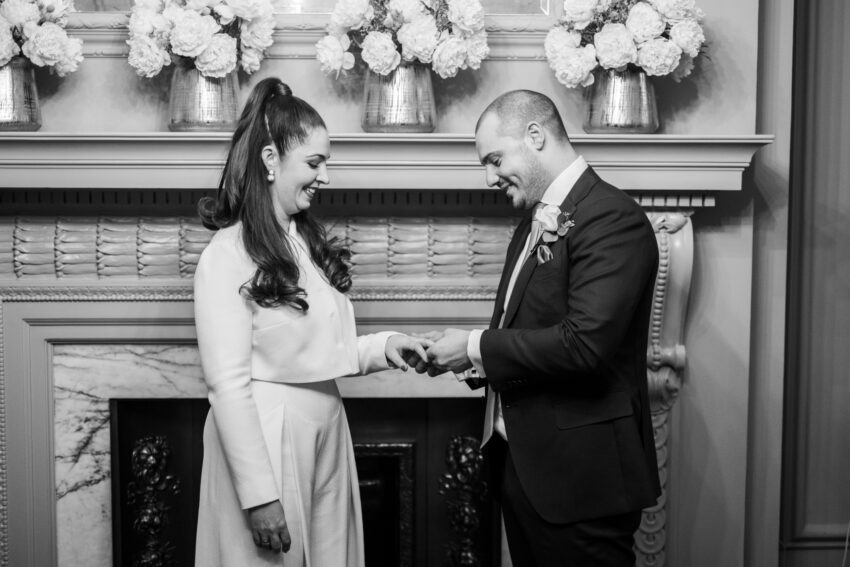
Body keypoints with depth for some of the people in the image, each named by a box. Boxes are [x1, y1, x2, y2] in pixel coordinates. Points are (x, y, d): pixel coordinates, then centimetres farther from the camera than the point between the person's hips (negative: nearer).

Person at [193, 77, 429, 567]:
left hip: (327, 437, 8)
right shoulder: (229, 256, -14)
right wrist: (259, 494, -19)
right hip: (265, 443, -8)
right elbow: (229, 385, -17)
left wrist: (382, 348, -2)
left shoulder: (309, 244, 10)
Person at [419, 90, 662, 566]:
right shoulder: (536, 223, 14)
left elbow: (585, 343, -25)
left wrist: (476, 349, -16)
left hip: (579, 475, -8)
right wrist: (468, 358, 0)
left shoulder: (613, 218, -15)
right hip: (523, 465, 9)